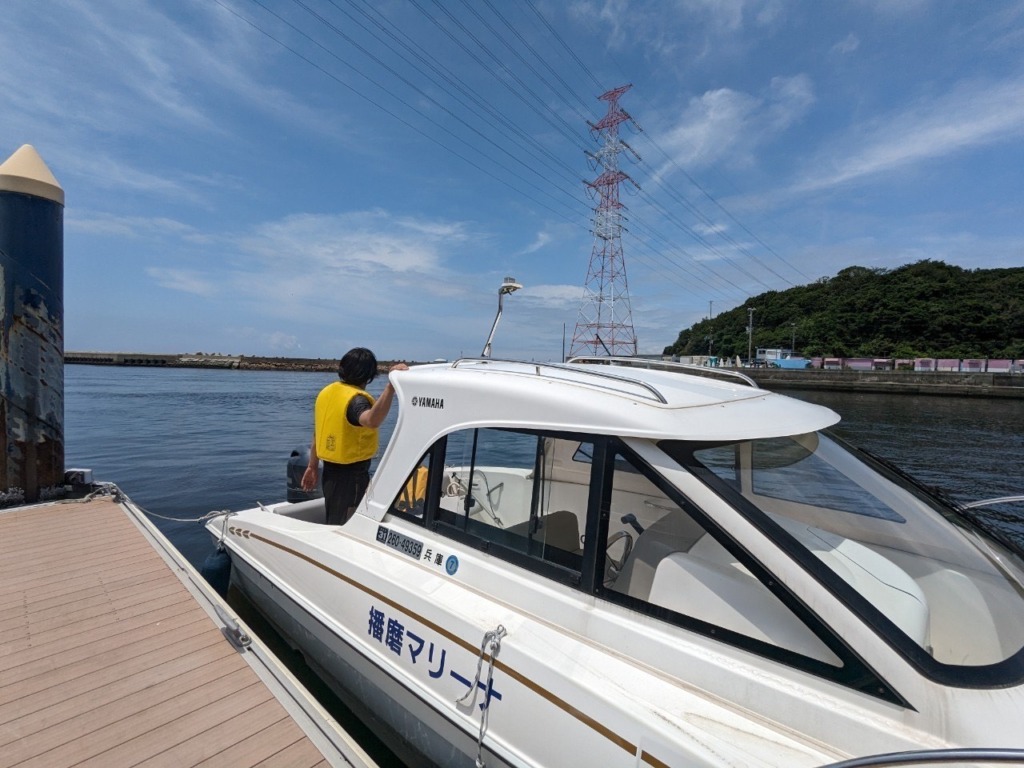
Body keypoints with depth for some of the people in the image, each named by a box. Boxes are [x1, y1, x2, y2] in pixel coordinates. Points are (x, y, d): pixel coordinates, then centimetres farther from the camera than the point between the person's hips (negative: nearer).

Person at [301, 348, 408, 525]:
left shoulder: (326, 391, 4)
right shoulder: (356, 399, -22)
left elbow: (317, 434, 12)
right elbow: (372, 420, -46)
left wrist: (313, 466, 21)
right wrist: (391, 386, -55)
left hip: (329, 471, 8)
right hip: (352, 474, -8)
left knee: (333, 525, 23)